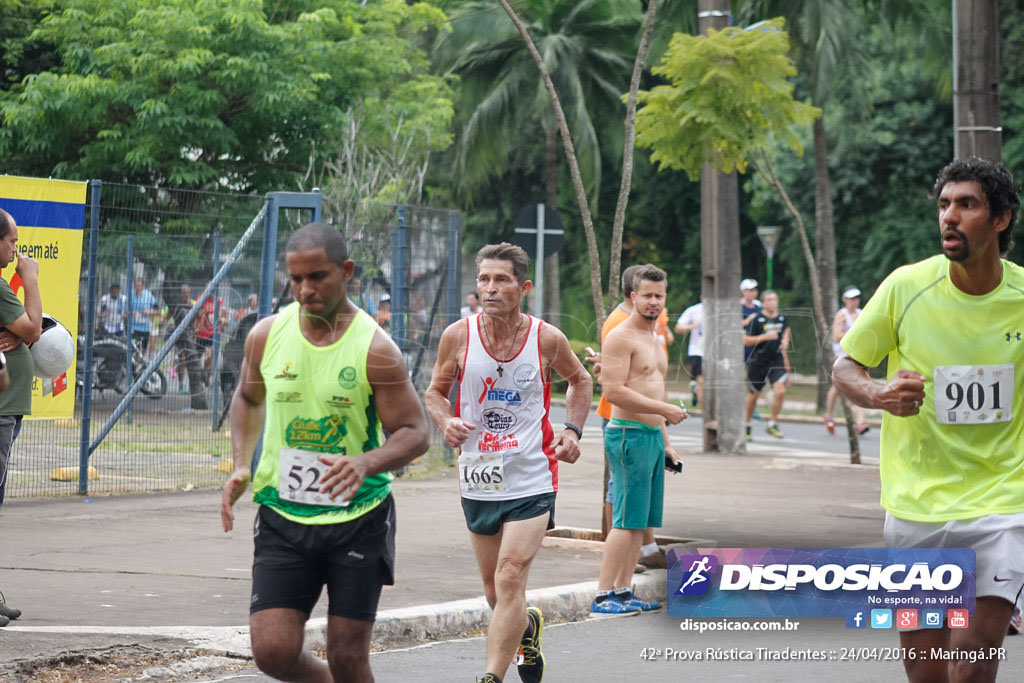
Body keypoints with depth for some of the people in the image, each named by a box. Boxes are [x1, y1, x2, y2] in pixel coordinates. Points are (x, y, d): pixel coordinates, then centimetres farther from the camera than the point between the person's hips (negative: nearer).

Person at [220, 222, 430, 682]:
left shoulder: (374, 349, -11)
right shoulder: (267, 336, 0)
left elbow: (415, 432, -10)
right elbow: (248, 399, 19)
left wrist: (366, 464, -29)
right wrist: (240, 466, 4)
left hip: (358, 519, -3)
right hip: (282, 518, 3)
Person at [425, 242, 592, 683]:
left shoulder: (547, 339, -7)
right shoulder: (457, 336, -6)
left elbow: (580, 380, 14)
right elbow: (436, 390, 10)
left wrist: (572, 430, 0)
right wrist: (445, 421, -11)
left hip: (532, 481, -3)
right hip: (477, 480, 3)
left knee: (510, 581, -16)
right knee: (495, 592, 15)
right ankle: (528, 627, 48)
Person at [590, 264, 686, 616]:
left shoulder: (654, 338, 19)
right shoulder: (620, 337, -11)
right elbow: (614, 391, -20)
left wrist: (665, 442, 23)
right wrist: (666, 409, -18)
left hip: (652, 435, 9)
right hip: (629, 435, -9)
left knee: (641, 522, 9)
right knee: (627, 520, -11)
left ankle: (623, 591, 13)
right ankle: (602, 596, -10)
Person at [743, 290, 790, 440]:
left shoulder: (782, 318, 4)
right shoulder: (756, 319, -11)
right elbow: (745, 341, -13)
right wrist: (765, 337, -20)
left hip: (776, 360, 3)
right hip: (757, 361, -3)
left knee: (780, 391, -15)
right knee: (753, 394, 9)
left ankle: (772, 424, 1)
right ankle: (746, 425, 29)